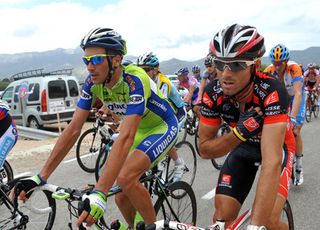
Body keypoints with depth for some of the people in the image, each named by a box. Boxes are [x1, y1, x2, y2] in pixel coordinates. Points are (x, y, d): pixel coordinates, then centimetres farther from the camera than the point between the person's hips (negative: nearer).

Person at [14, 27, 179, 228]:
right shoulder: (93, 82, -15)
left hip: (163, 126, -6)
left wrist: (99, 194, -50)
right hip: (140, 130, 6)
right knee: (122, 198, 0)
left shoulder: (135, 80, -34)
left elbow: (125, 137, -43)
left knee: (125, 177, -27)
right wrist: (41, 177, -20)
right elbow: (74, 129, -15)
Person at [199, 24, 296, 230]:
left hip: (277, 145, -2)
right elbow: (205, 149, -18)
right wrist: (238, 133, -37)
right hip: (243, 145, 3)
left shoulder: (272, 92, -37)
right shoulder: (212, 93, -25)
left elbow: (271, 160, -45)